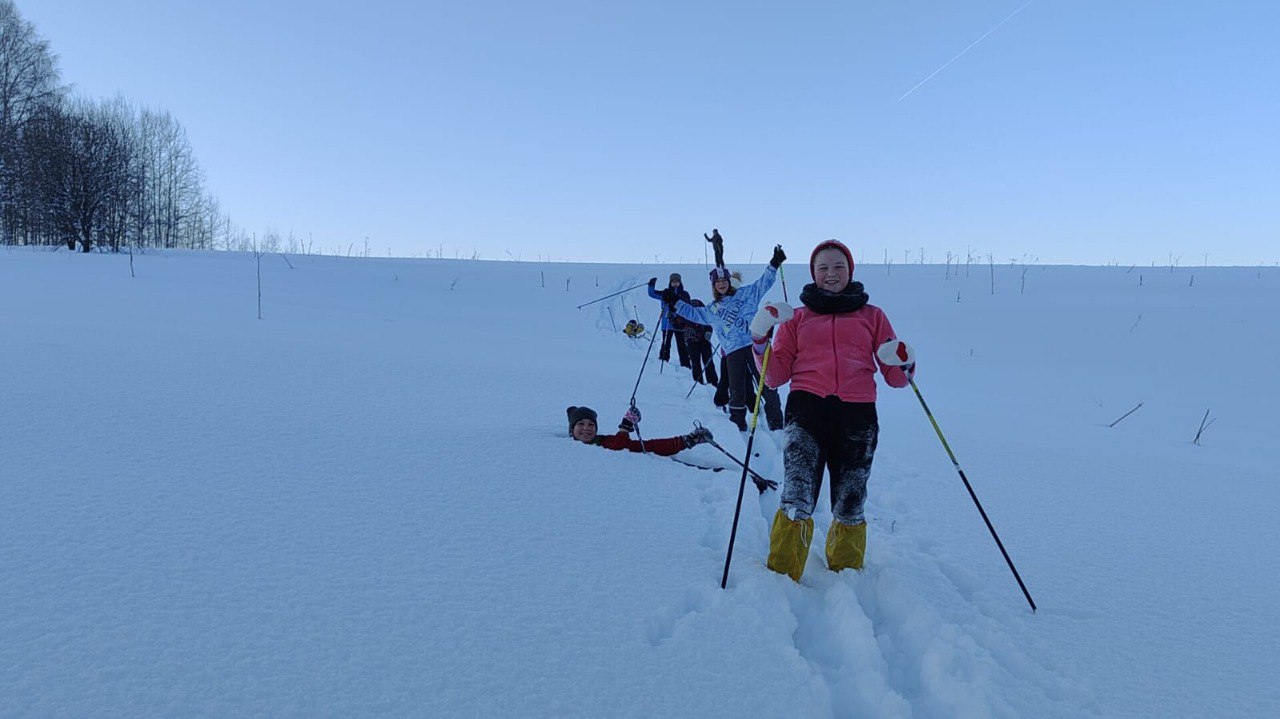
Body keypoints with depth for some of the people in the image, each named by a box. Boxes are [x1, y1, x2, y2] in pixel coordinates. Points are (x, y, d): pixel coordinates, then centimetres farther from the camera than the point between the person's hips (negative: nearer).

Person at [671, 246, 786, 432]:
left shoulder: (745, 293, 12)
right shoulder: (711, 310, 20)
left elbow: (763, 283, 7)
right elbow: (693, 313, 27)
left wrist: (774, 265, -5)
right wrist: (676, 302, 21)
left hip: (755, 344, -2)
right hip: (733, 351, 2)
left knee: (766, 384, -5)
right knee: (737, 391, 2)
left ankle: (776, 424, 2)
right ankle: (738, 425, 15)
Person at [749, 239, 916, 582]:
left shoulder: (872, 316, 19)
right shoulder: (797, 318, 19)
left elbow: (895, 378, 15)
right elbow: (775, 376, 12)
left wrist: (904, 363, -8)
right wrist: (760, 338, -3)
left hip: (858, 415, 1)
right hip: (807, 409, -1)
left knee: (850, 510, 1)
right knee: (797, 505, -17)